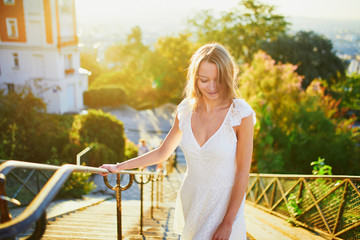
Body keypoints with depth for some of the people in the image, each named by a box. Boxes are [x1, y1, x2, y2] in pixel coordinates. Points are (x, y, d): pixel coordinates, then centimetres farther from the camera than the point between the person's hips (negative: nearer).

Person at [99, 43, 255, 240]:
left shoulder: (241, 114, -17)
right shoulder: (186, 109, -4)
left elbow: (242, 173, -13)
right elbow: (162, 153, 8)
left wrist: (228, 223, -12)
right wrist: (119, 167, 8)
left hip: (224, 203, -4)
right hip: (190, 199, 4)